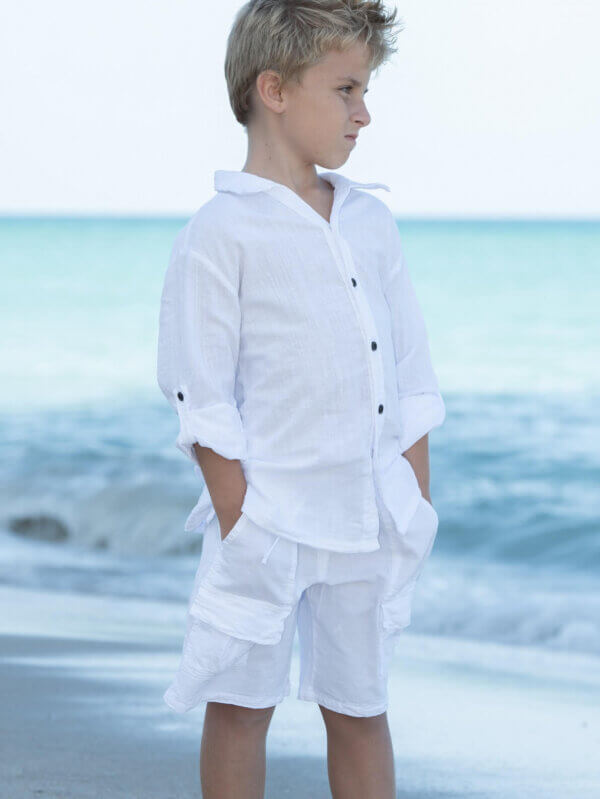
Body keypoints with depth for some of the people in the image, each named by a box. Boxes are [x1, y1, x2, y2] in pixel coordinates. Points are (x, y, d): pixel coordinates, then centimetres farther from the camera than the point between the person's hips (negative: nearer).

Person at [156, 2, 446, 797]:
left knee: (359, 708, 12)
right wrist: (237, 522, -13)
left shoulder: (371, 221, 9)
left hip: (371, 519, 5)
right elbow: (201, 400, -10)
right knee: (240, 707, 3)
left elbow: (411, 376, 12)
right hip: (270, 516, -5)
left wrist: (417, 507, 8)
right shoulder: (220, 235, -9)